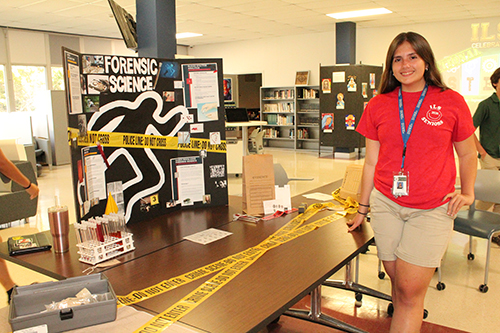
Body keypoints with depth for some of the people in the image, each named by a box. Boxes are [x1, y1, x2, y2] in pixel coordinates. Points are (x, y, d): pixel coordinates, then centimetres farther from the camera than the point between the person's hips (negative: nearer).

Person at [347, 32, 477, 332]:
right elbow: (371, 162, 9)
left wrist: (468, 191, 0)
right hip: (386, 204, 2)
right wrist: (362, 209, 12)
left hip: (432, 210, -2)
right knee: (397, 282, 11)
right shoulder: (378, 105, 4)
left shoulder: (451, 102, 0)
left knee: (410, 290, -4)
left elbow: (467, 154, 13)